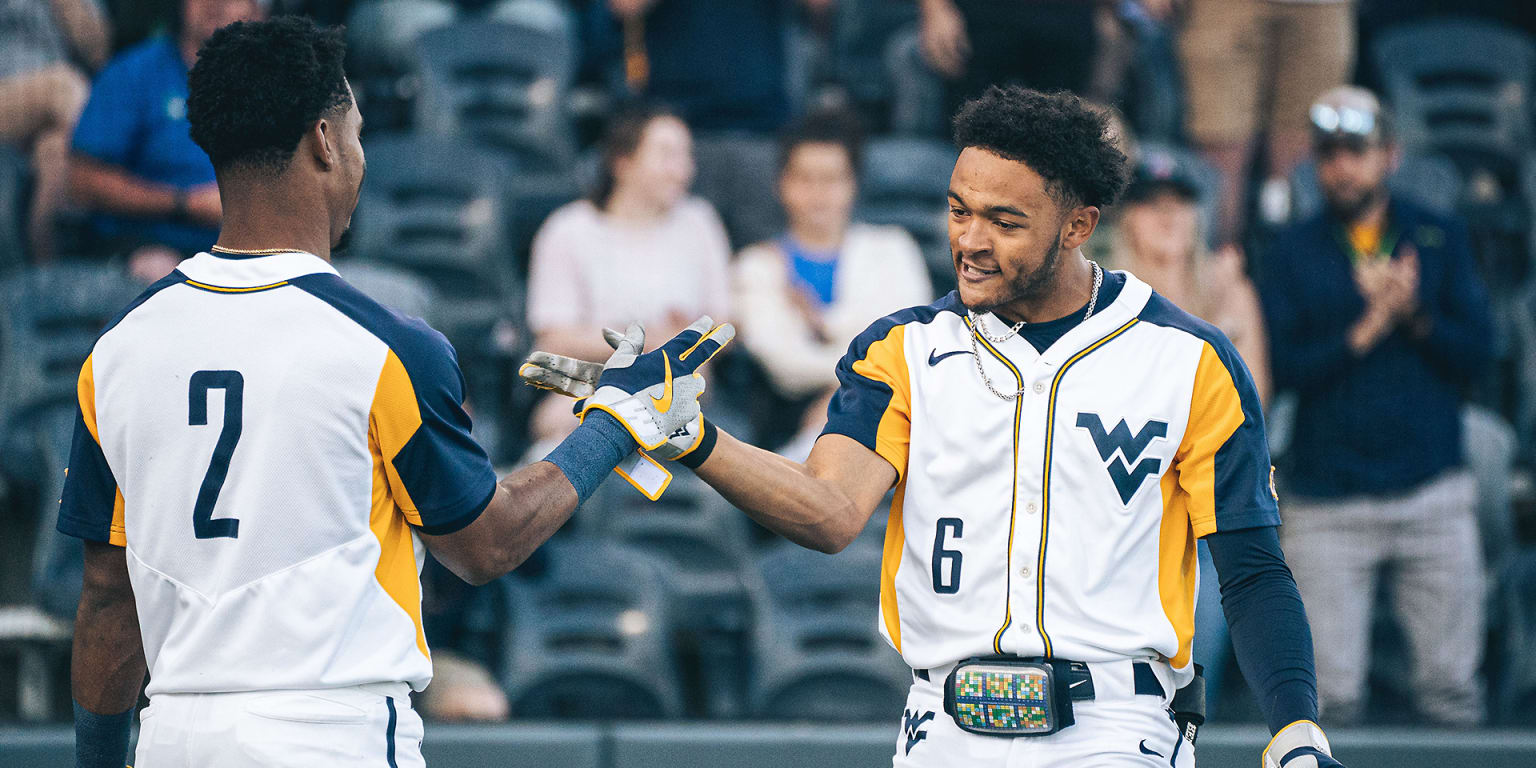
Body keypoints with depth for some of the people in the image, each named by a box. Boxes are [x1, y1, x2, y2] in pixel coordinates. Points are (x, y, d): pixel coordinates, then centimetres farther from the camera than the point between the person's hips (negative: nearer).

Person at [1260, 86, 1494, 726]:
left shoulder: (1441, 239, 9)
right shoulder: (1294, 253, 5)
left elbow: (1477, 350, 1)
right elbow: (1281, 366, -5)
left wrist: (1416, 315, -16)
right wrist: (1365, 331, -16)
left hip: (1433, 493, 1)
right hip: (1330, 501, -1)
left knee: (1452, 687, 0)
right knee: (1331, 693, -6)